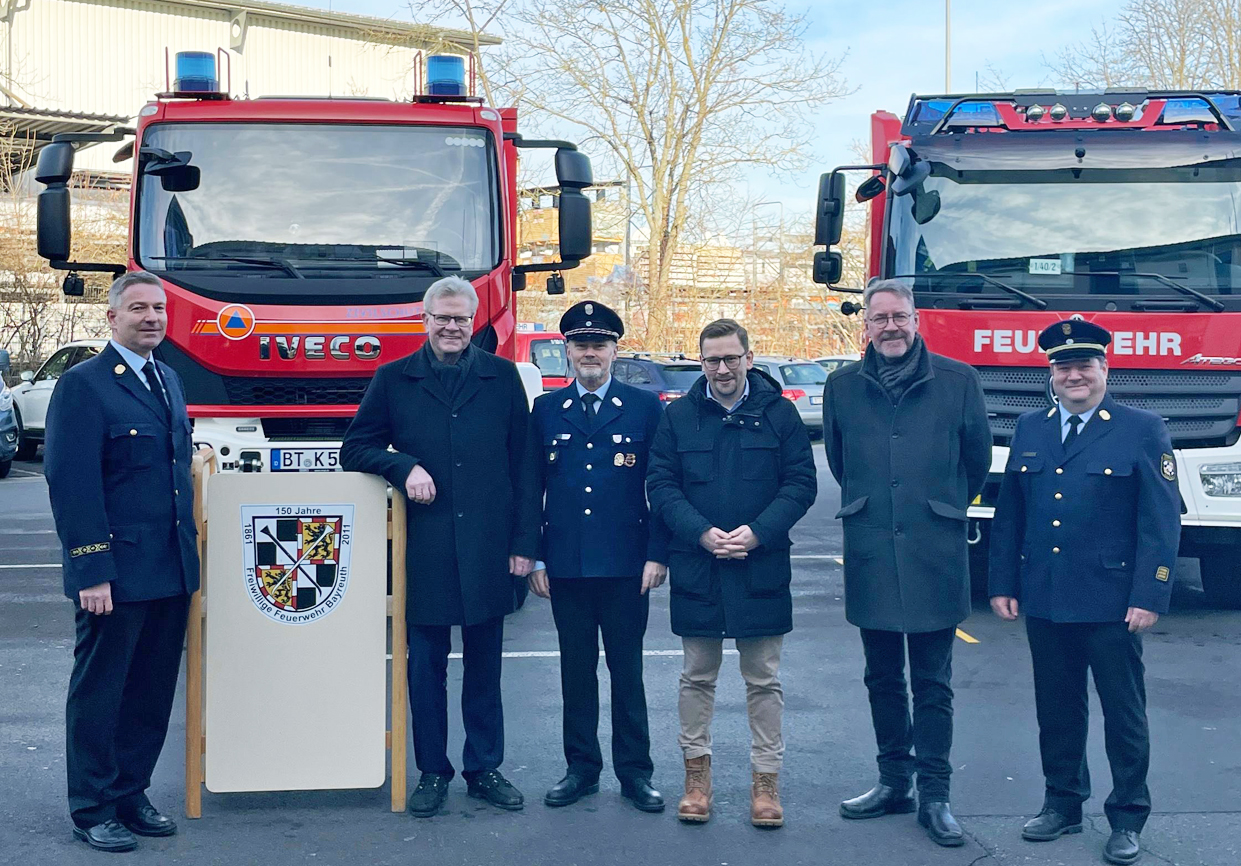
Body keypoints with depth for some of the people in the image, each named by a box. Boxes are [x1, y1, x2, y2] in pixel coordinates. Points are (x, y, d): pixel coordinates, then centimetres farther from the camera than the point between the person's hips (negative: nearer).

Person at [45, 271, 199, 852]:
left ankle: (130, 794, 27)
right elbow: (72, 487, -15)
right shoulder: (82, 385, -10)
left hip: (171, 570, 7)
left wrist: (189, 547, 15)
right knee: (98, 694, 5)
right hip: (117, 575, -7)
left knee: (152, 693, 14)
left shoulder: (168, 381, 14)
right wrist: (92, 572, -19)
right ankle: (92, 812, 15)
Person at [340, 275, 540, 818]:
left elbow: (523, 464, 4)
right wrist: (404, 466, -13)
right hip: (423, 546, 0)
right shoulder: (393, 380, 5)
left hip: (487, 545, 0)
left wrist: (524, 541, -1)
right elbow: (354, 450, 6)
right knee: (426, 665, 7)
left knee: (484, 665, 10)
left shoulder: (503, 378, 5)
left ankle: (484, 768, 21)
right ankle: (432, 772, 18)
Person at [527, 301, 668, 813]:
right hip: (565, 564, 2)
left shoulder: (645, 408, 3)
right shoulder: (546, 410, 8)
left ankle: (635, 772, 13)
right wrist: (534, 558, 4)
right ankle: (581, 767, 19)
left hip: (625, 564, -2)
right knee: (576, 668, 9)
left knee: (627, 669, 4)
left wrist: (657, 555, -5)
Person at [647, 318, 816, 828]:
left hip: (761, 567, -1)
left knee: (764, 680, 6)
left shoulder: (777, 413, 1)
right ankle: (696, 771, 23)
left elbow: (801, 483, -2)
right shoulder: (678, 416, 4)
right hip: (695, 568, 1)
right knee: (697, 677, 11)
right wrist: (702, 533, -14)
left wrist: (757, 532, -15)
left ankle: (766, 780, 15)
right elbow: (661, 485, 0)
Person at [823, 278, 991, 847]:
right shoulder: (843, 386, 5)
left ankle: (933, 794, 11)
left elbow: (978, 456, 10)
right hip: (870, 554, 2)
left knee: (932, 683, 3)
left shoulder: (956, 381, -1)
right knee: (883, 677, 12)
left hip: (934, 554, -2)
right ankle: (894, 782, 24)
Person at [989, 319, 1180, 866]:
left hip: (1111, 603, -4)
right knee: (1057, 710, 13)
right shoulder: (1030, 429, 9)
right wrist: (1003, 583, 6)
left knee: (1123, 712, 5)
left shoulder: (1142, 430, -4)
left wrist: (1149, 597, -13)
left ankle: (1127, 819, 17)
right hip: (1044, 601, 4)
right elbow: (1009, 513, 11)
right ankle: (1062, 804, 27)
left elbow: (1161, 521, -7)